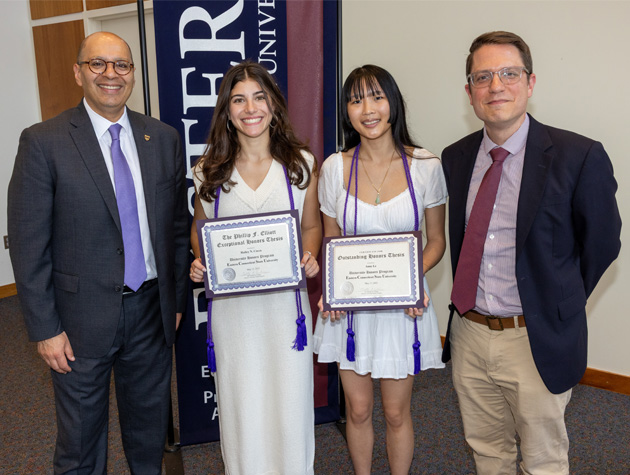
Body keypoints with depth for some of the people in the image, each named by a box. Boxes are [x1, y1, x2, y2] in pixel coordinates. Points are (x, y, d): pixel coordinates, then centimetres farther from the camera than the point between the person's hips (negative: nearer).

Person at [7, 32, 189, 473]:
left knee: (150, 429, 21)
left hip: (151, 310, 3)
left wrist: (177, 299, 7)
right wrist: (45, 328, -10)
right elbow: (28, 245, -9)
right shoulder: (43, 142, -9)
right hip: (82, 318, -3)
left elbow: (178, 226, 7)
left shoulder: (164, 139, 2)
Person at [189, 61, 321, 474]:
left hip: (286, 300, 0)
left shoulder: (301, 162, 0)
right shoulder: (211, 170, 1)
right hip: (231, 304, 1)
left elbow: (311, 225, 8)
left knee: (290, 400, 9)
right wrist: (199, 263, -7)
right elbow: (200, 228, 12)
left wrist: (310, 257, -11)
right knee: (240, 404, 11)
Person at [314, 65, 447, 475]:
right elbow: (330, 241, 6)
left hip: (403, 304, -1)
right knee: (358, 410, 16)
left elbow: (436, 240, 1)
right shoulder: (334, 167, -4)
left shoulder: (426, 166, -8)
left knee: (396, 412, 14)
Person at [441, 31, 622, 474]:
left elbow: (601, 245, -3)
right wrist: (467, 304, 6)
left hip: (535, 341, -4)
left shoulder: (580, 156, -13)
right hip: (468, 334, 4)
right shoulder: (455, 157, 2)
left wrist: (557, 307, 4)